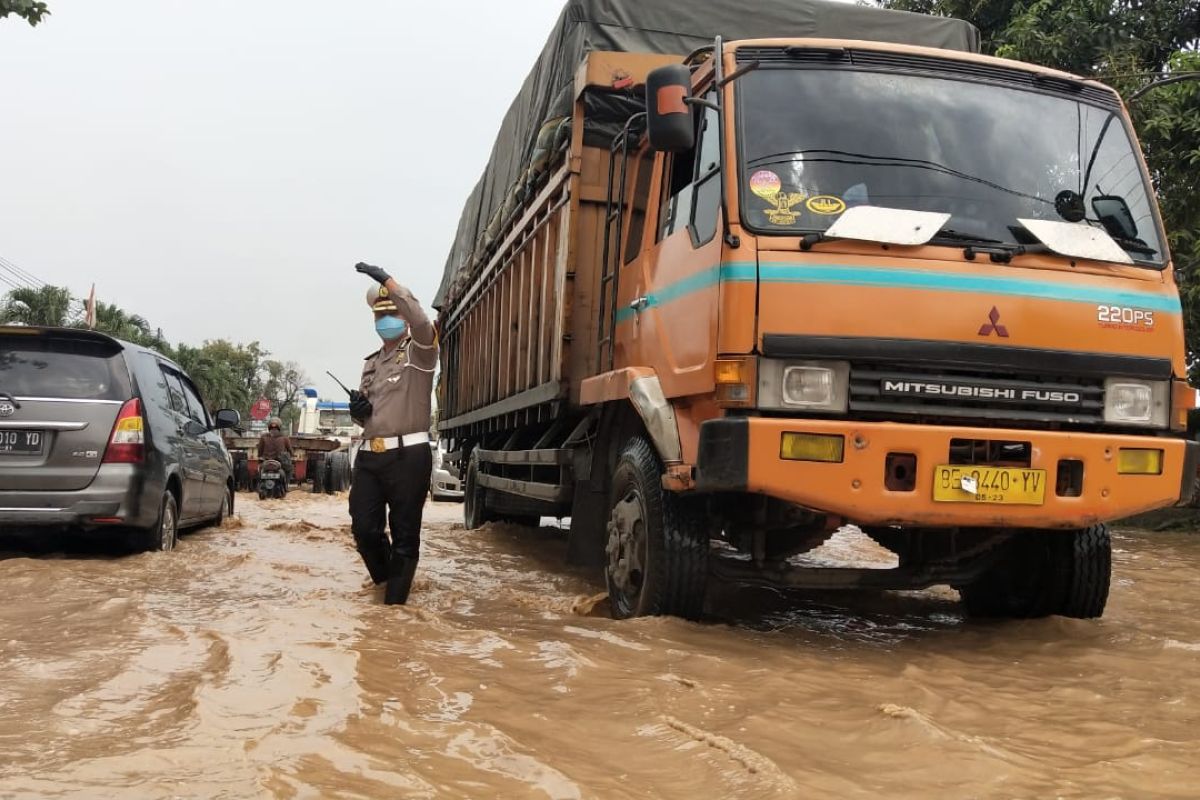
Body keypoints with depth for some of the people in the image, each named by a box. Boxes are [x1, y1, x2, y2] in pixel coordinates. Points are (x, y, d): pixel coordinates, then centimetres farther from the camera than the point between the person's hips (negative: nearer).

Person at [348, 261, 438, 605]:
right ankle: (388, 579, 29)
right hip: (369, 454, 6)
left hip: (407, 455, -6)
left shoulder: (419, 351, 0)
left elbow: (422, 322, -24)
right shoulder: (371, 363, 21)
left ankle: (395, 600, 9)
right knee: (364, 528, 4)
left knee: (404, 533, -1)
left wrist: (386, 280, -26)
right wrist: (358, 411, 3)